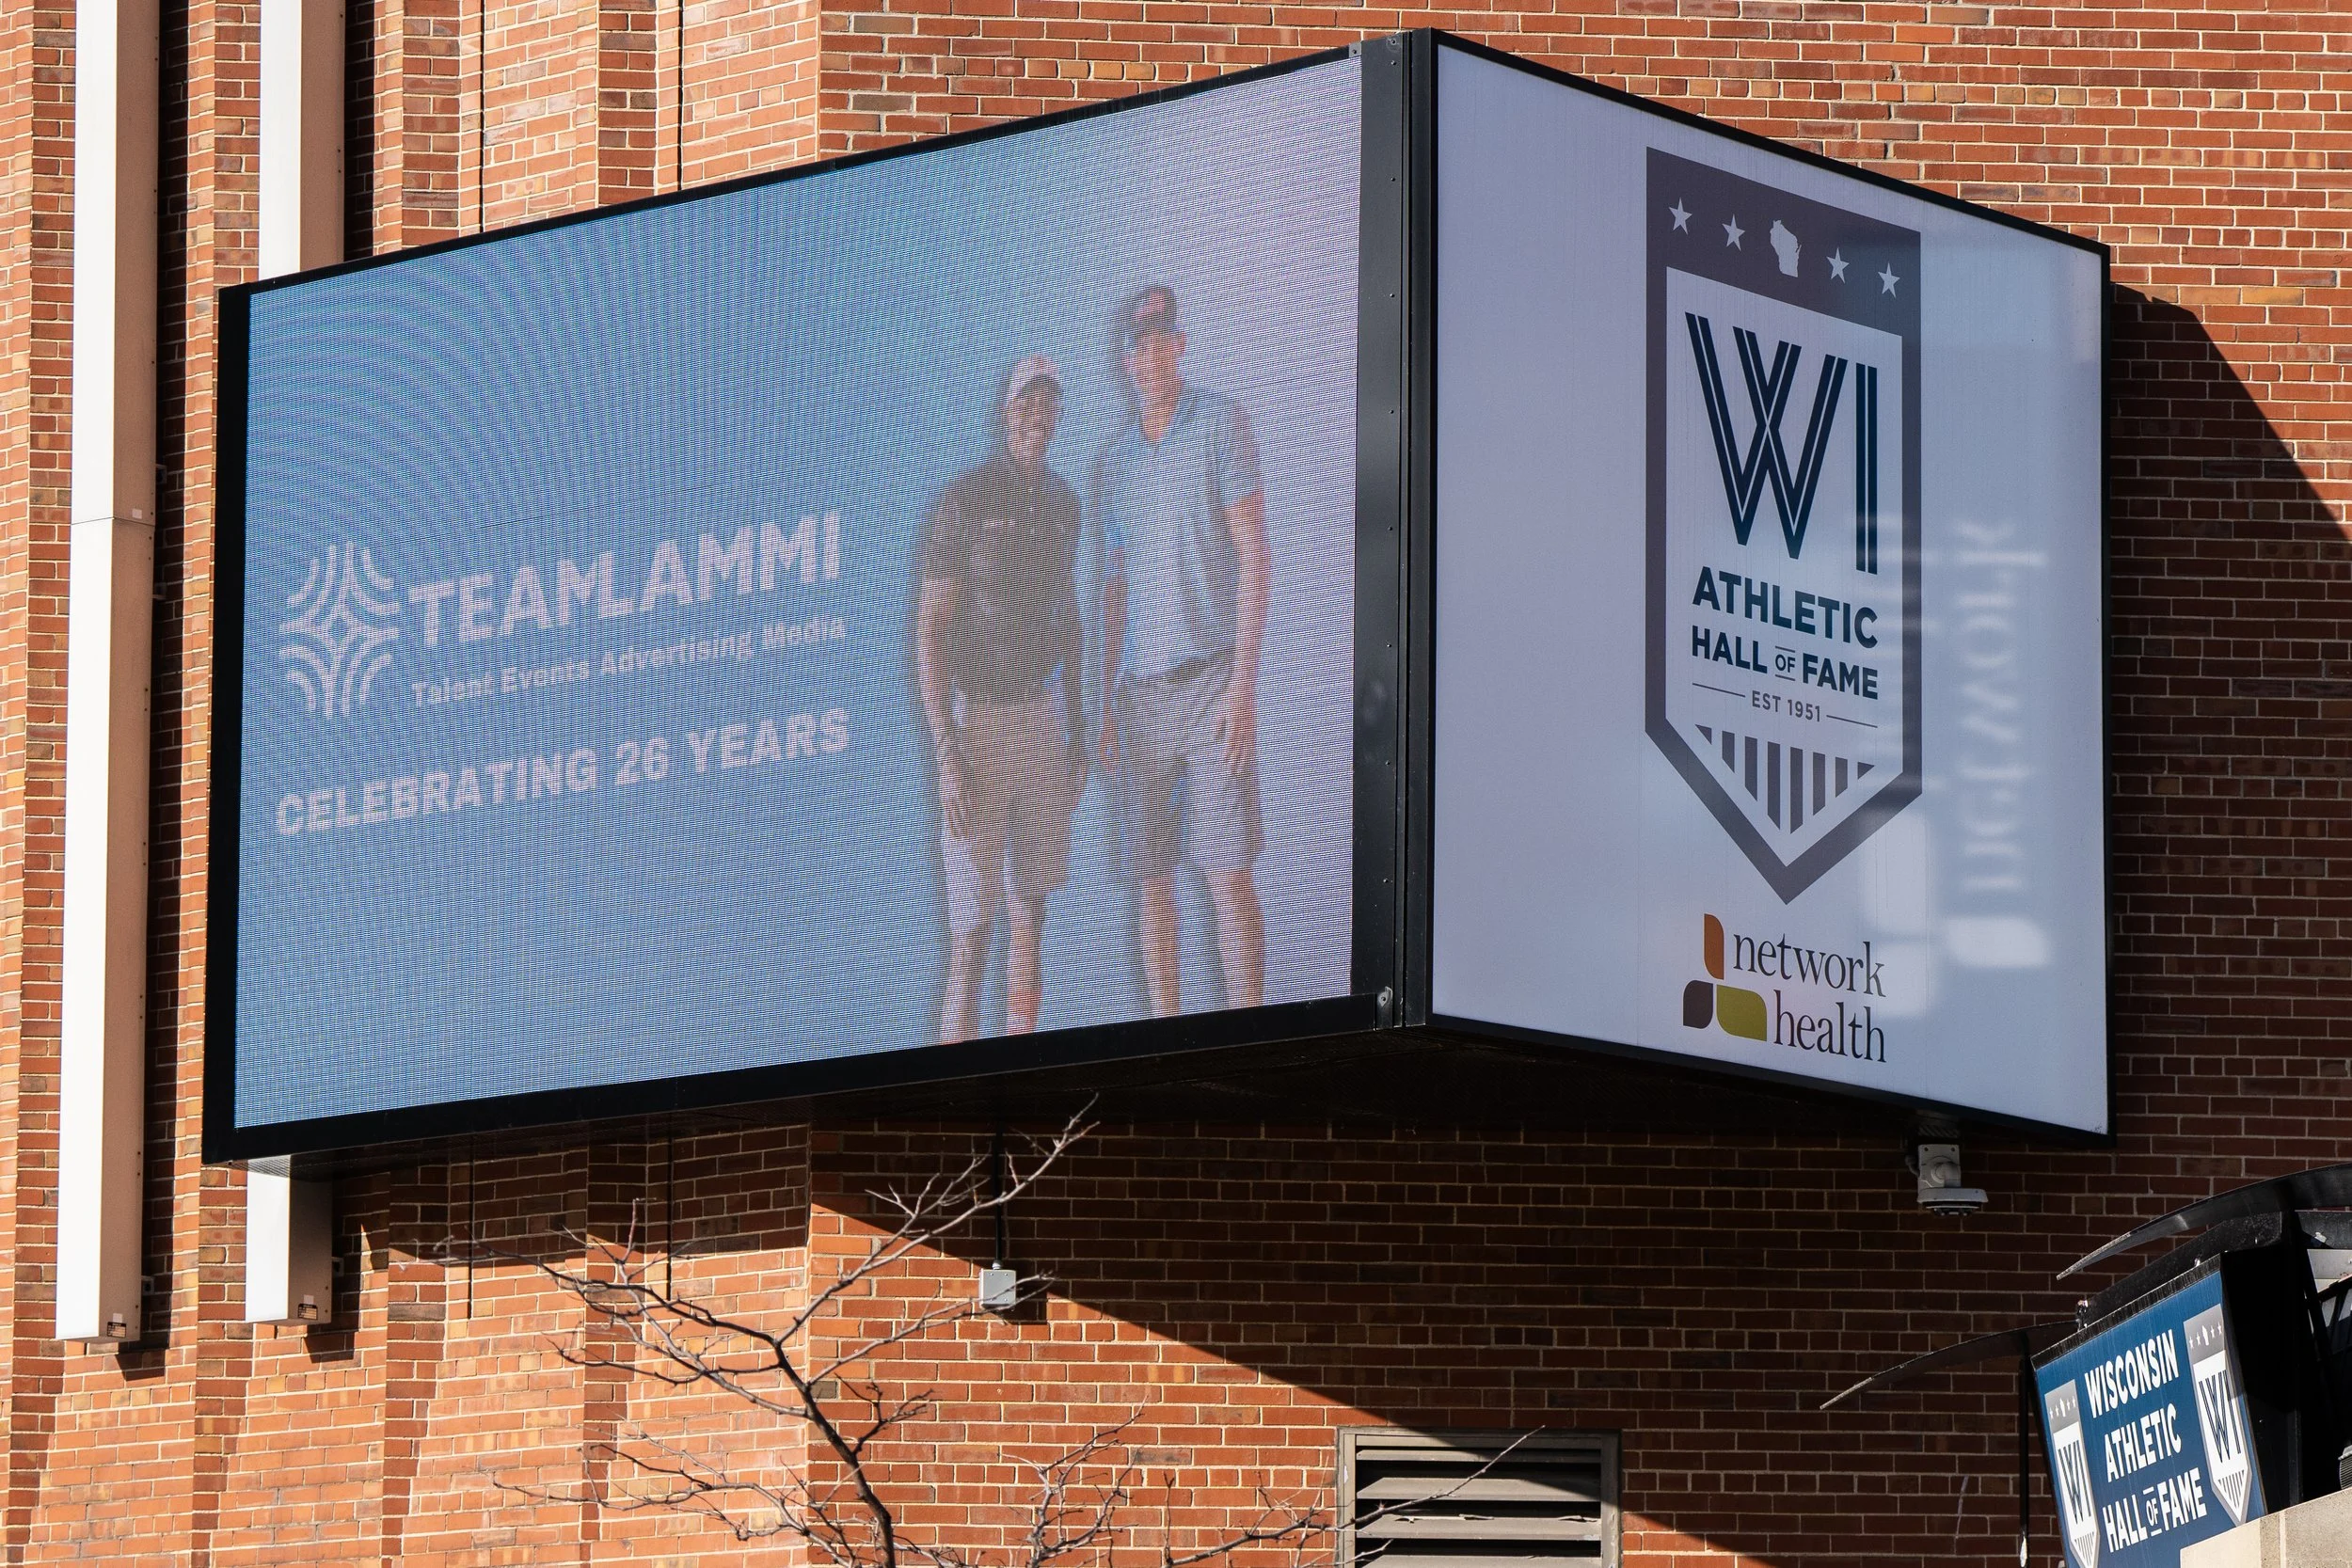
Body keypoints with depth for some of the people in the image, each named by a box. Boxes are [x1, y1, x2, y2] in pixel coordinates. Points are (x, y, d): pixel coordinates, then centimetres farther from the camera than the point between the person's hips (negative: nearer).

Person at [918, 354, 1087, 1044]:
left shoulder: (1061, 501, 8)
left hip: (1043, 712, 7)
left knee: (1034, 895, 11)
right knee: (975, 912, -7)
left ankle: (1023, 1036, 19)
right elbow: (929, 633, -14)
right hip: (978, 719, -7)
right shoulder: (965, 502, -14)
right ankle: (958, 1042, -2)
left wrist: (1077, 728, 17)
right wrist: (949, 761, -19)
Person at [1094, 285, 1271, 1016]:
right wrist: (1106, 709, 14)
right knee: (1150, 879, 4)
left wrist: (1244, 685, -13)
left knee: (1228, 873, -11)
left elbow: (1254, 553, -6)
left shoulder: (1220, 423, -1)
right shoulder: (1113, 460, 15)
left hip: (1211, 676, -5)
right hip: (1140, 686, 5)